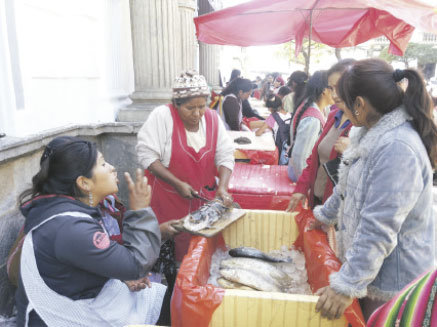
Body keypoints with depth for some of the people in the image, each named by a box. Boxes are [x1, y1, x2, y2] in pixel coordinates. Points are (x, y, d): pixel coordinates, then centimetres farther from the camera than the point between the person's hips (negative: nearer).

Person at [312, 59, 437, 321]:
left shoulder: (398, 148, -29)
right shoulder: (373, 134, 4)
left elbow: (379, 230, -30)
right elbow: (349, 187, 18)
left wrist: (347, 285, -24)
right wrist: (326, 214, 29)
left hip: (393, 279, -9)